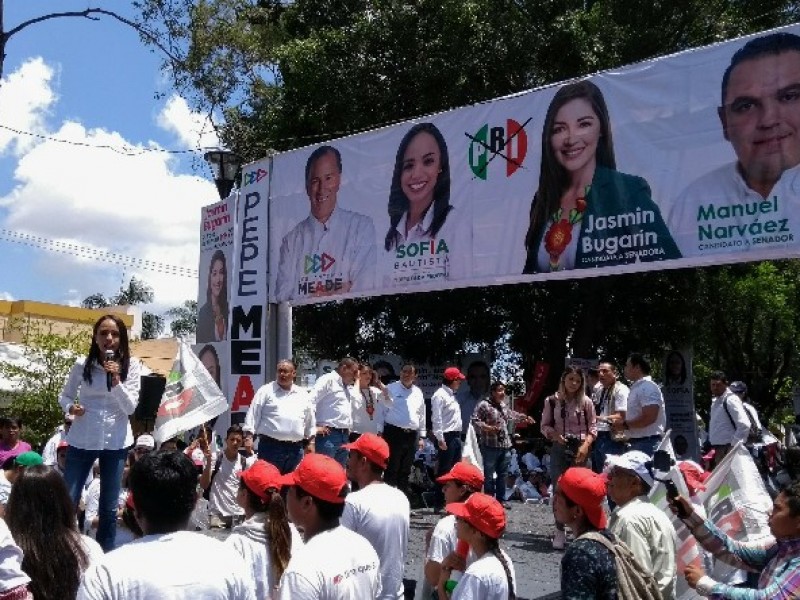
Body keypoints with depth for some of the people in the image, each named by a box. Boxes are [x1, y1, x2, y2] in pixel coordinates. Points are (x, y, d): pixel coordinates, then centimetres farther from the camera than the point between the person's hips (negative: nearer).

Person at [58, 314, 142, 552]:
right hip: (82, 440, 0)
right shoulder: (82, 365, -4)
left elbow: (130, 407, -9)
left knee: (109, 507, 10)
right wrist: (70, 407, -13)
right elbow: (64, 395, 9)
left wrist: (116, 381, -23)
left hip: (116, 442, 0)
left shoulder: (131, 365, -5)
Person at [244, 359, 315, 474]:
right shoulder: (266, 391, 3)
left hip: (296, 449, 4)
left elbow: (309, 421, 20)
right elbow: (253, 415, 0)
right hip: (270, 447, -4)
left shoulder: (303, 394, 14)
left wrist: (310, 442, 18)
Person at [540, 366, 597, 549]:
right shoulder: (552, 401, 2)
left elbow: (592, 428, 3)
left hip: (579, 449, -1)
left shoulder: (586, 402, 1)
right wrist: (554, 434, -13)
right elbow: (545, 426, 7)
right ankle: (560, 531, 10)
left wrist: (585, 445, -12)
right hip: (559, 448, 1)